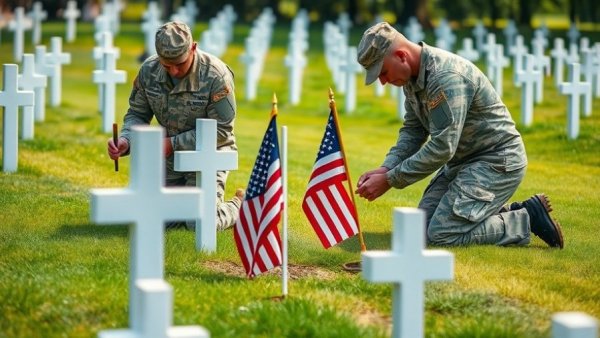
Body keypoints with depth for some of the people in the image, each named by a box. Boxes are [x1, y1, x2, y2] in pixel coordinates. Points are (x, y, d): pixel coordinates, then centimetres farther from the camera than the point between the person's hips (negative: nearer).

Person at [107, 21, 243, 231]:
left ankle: (240, 207, 18)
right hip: (170, 157, 5)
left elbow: (221, 131, -19)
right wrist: (125, 140, -21)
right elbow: (137, 115, 2)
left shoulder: (216, 76, -24)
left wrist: (174, 143, -24)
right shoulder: (149, 71, -9)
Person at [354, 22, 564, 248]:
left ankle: (528, 219, -6)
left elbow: (442, 147, -30)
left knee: (441, 234, -18)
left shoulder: (446, 77, -28)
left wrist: (390, 180, -25)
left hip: (497, 162, -10)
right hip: (463, 160, 10)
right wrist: (386, 168, -8)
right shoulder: (412, 76, 3)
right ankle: (503, 213, 15)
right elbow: (413, 130, 9)